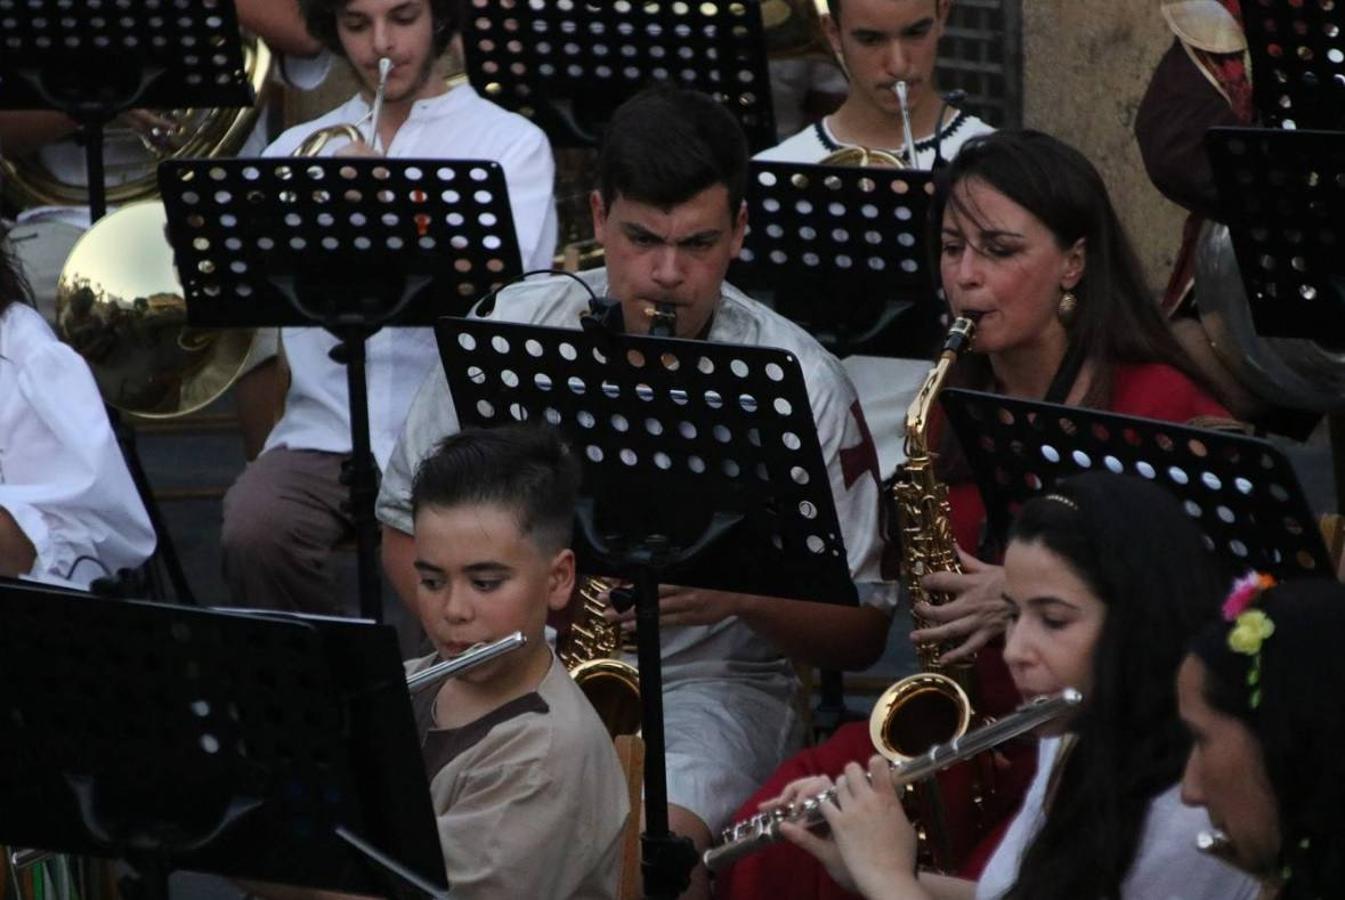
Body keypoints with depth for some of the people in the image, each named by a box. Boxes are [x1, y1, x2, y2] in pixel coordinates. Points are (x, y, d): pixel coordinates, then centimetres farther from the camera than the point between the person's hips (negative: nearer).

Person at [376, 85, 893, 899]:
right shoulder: (509, 329, 1)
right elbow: (409, 527, 9)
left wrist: (743, 595, -21)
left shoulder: (801, 383, -5)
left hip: (712, 685, -2)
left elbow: (861, 633, 0)